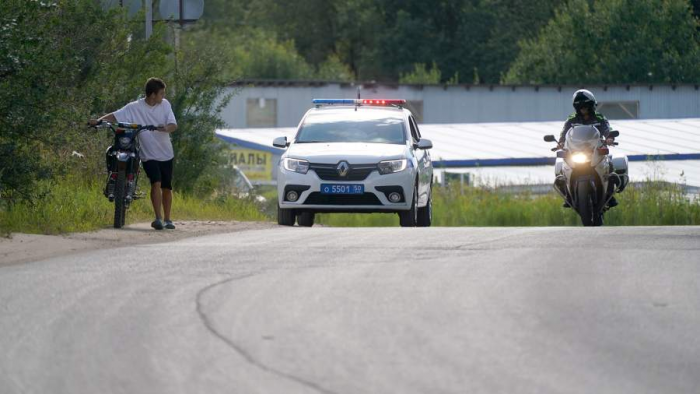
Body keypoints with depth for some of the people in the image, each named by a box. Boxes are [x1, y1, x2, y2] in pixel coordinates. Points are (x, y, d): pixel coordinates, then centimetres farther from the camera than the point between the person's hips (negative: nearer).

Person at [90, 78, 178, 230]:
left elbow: (174, 125, -7)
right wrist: (98, 121, -29)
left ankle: (167, 219, 24)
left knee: (167, 187, 10)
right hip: (149, 155, -4)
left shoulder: (165, 105, 0)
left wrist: (166, 128, -30)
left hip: (166, 154, 4)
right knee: (156, 183, -22)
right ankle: (158, 218, -23)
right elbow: (115, 116, -12)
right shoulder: (134, 108, -9)